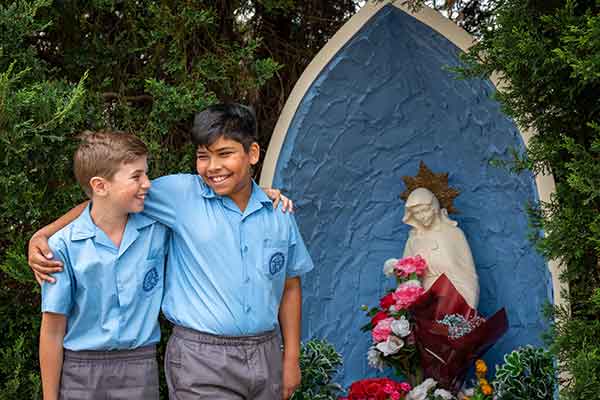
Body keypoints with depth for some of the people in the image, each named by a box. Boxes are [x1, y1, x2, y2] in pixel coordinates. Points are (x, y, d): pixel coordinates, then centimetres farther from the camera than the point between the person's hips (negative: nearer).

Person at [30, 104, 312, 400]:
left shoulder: (279, 214, 5)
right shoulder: (181, 193, -6)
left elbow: (290, 287, 13)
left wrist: (291, 358, 11)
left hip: (266, 355, 4)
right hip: (201, 356, -3)